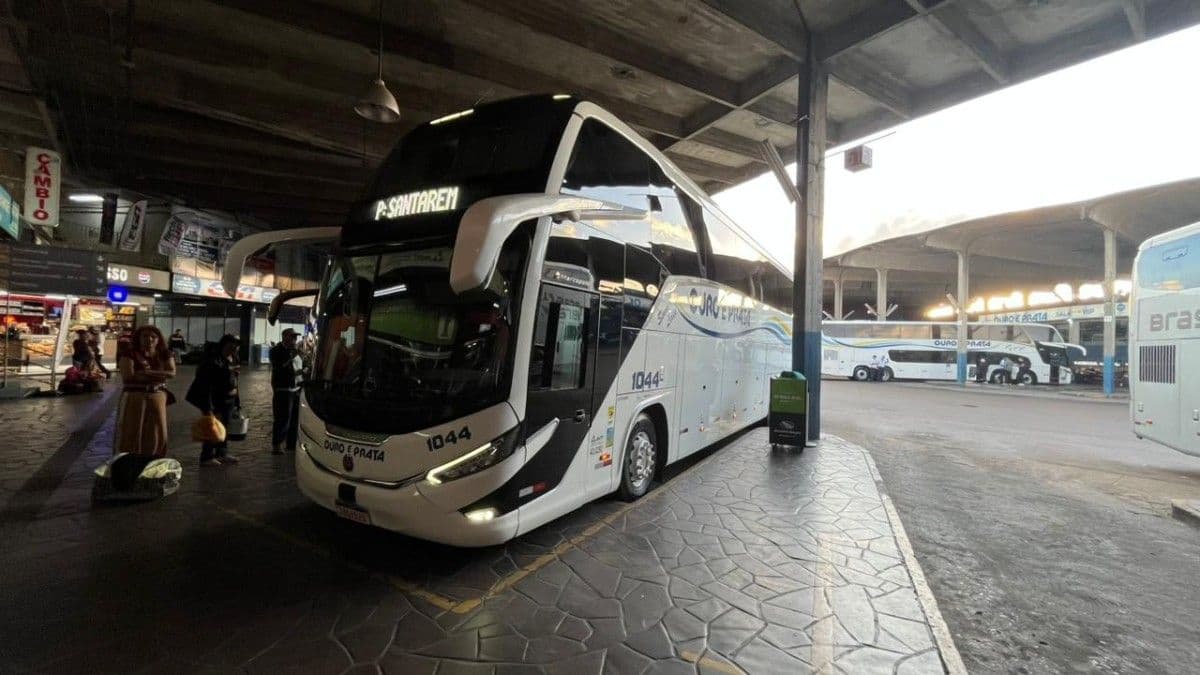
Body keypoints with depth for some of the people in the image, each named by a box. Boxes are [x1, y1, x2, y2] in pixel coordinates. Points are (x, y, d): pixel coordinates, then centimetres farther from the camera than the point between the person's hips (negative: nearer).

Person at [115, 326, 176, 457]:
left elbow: (172, 373, -7)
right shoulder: (129, 354, -4)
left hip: (157, 397, 3)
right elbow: (128, 377, -15)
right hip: (133, 397, -3)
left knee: (156, 433, 6)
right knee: (130, 433, 2)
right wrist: (158, 376, -11)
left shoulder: (164, 355, 6)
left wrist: (146, 372, -15)